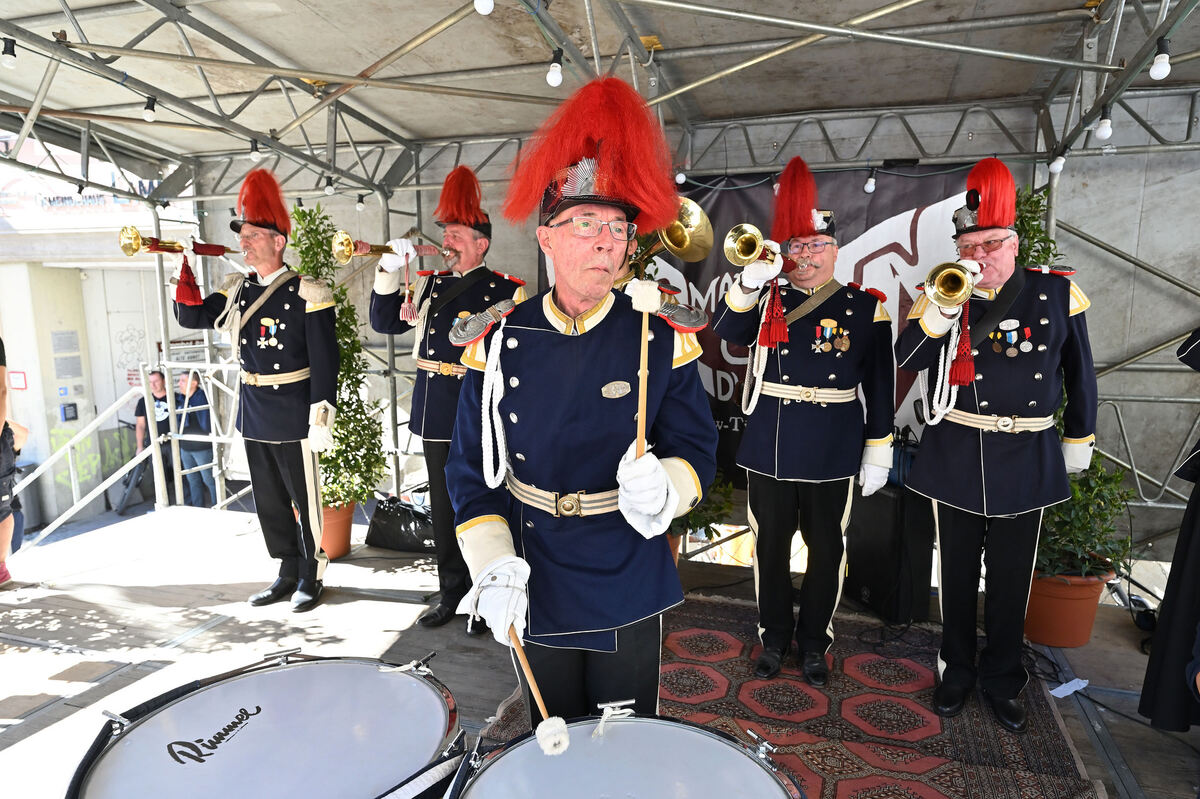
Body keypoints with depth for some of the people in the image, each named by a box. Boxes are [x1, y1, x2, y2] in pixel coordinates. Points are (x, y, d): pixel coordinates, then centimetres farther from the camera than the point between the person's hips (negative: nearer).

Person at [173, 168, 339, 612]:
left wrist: (321, 419, -17)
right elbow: (191, 316, 14)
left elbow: (325, 360, -15)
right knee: (268, 501, 15)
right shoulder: (237, 290, 9)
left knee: (304, 499, 5)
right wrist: (183, 269, 0)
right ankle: (288, 573, 30)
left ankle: (311, 578, 21)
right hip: (253, 414, 7)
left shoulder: (307, 294, -12)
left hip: (293, 416, -7)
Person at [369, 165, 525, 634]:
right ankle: (453, 593, 29)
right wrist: (390, 273, 0)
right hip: (435, 414, 6)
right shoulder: (430, 283, 14)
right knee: (444, 508, 14)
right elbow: (384, 323, 12)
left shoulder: (506, 290, -5)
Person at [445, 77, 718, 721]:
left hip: (629, 597, -1)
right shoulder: (499, 342, -9)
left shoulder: (663, 338, -11)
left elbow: (697, 449, -7)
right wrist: (495, 567, -14)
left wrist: (663, 487, -29)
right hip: (536, 594, 1)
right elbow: (472, 469, -3)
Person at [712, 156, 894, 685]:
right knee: (770, 547, 12)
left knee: (826, 551, 12)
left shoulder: (866, 307, 2)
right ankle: (775, 637, 32)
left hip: (832, 454, 0)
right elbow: (726, 332, -15)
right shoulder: (766, 299, 4)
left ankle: (814, 643, 32)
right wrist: (751, 281, -30)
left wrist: (878, 453, 2)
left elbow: (880, 384, 3)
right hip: (769, 448, 1)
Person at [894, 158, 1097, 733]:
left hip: (1025, 463, 0)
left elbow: (1079, 371, 9)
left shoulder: (1057, 292, -1)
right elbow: (905, 359, -15)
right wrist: (943, 310, -28)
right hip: (954, 458, 0)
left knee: (1011, 580, 13)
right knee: (956, 572, 13)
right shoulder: (942, 293, -2)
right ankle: (957, 670, 33)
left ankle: (1002, 680, 33)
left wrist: (1079, 437, 14)